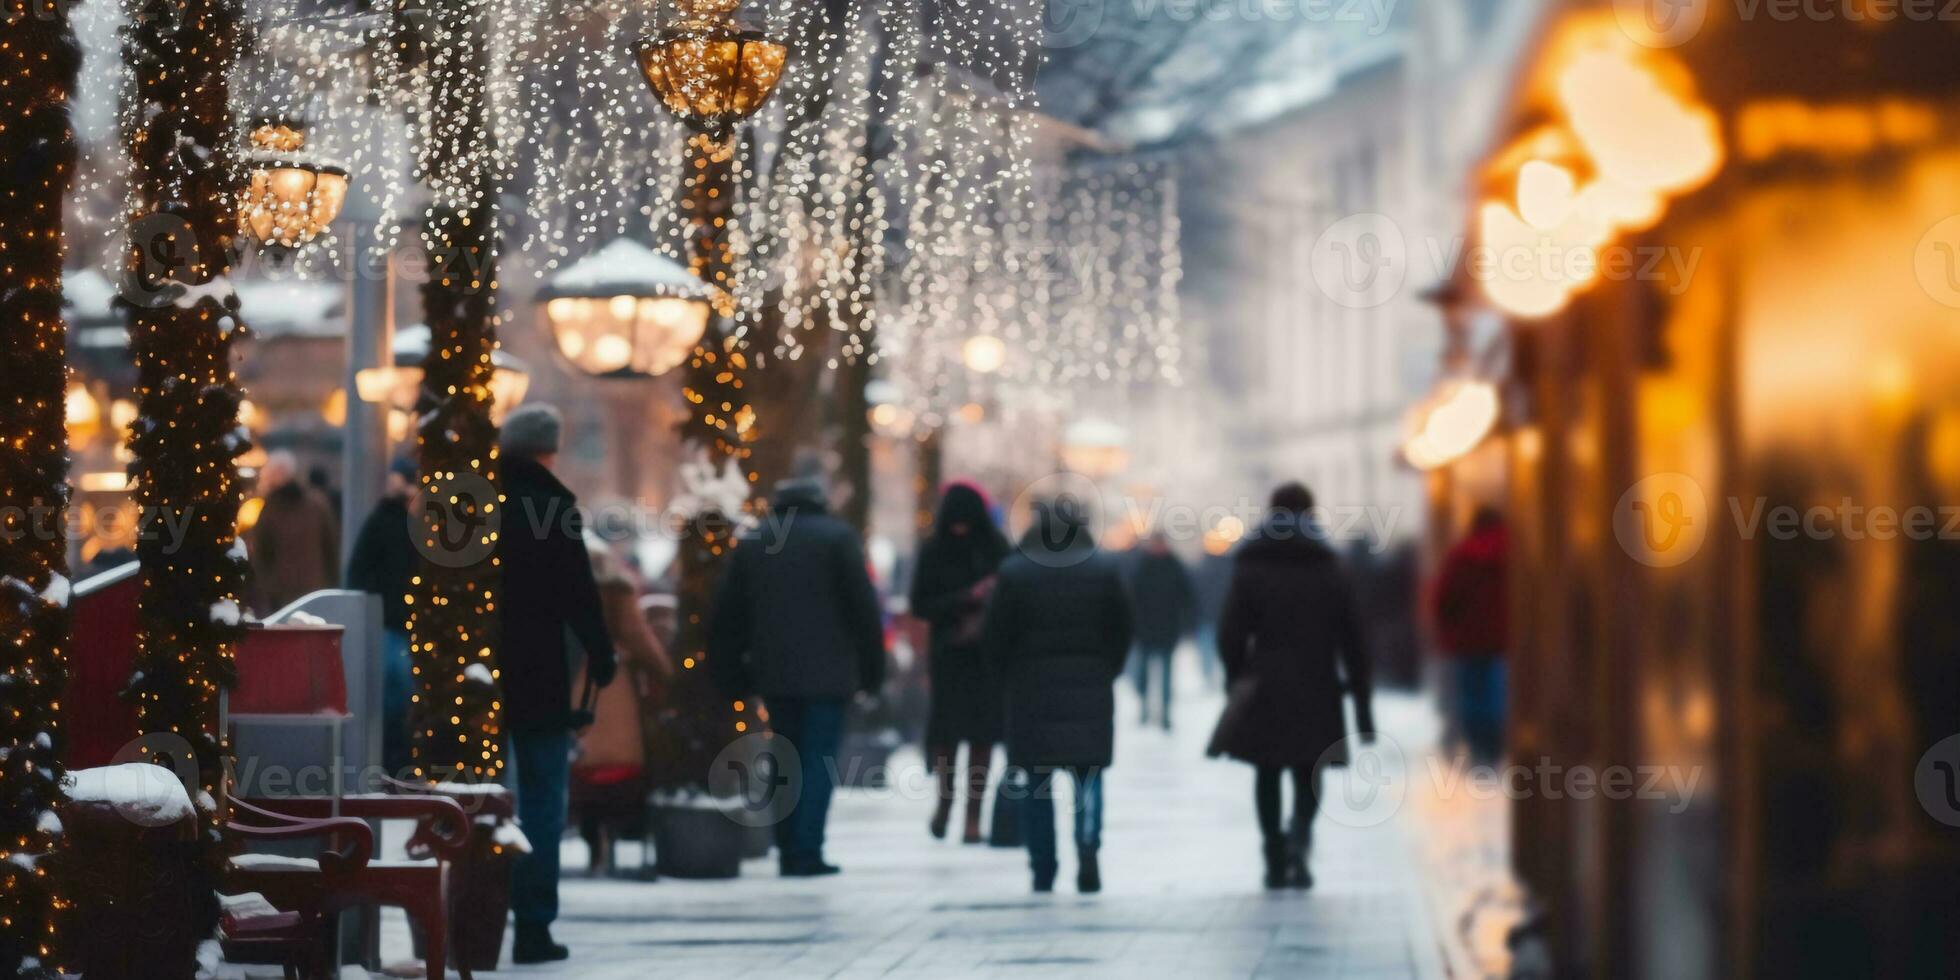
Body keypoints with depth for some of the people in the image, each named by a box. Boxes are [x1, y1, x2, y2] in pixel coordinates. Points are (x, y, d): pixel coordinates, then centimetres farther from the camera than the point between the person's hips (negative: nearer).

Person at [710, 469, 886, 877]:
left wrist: (731, 675, 15)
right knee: (819, 760, -3)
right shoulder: (838, 537, -2)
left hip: (774, 674, 4)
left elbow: (727, 614, 11)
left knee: (787, 757, 14)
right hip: (827, 672, -4)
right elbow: (864, 608, -5)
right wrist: (872, 670, 1)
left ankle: (789, 850, 12)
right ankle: (807, 853, -10)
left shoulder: (750, 542, 11)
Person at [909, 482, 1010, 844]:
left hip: (988, 653, 0)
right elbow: (920, 604, -2)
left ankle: (973, 814, 1)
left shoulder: (996, 548, 1)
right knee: (945, 728, -8)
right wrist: (965, 599, -14)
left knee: (982, 732, -3)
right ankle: (945, 797, 15)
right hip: (949, 654, 0)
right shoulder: (934, 551, 0)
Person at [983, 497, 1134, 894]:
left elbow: (997, 638, -1)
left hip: (1032, 689, 0)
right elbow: (1123, 633, 4)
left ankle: (1042, 872, 6)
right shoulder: (1105, 570, 0)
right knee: (1088, 775, 6)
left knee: (1037, 784, 7)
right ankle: (1087, 843, -20)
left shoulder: (1014, 571, -4)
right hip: (1091, 689, 0)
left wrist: (1010, 676, 14)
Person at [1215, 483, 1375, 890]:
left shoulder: (1249, 570, 0)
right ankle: (1299, 839, -17)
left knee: (1268, 775, 9)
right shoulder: (1329, 572, 3)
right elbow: (1353, 643, 2)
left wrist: (1236, 680, 10)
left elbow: (1231, 633, -5)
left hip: (1263, 692, -1)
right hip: (1316, 693, 1)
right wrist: (1362, 708, 6)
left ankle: (1276, 861, 4)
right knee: (1308, 776, 10)